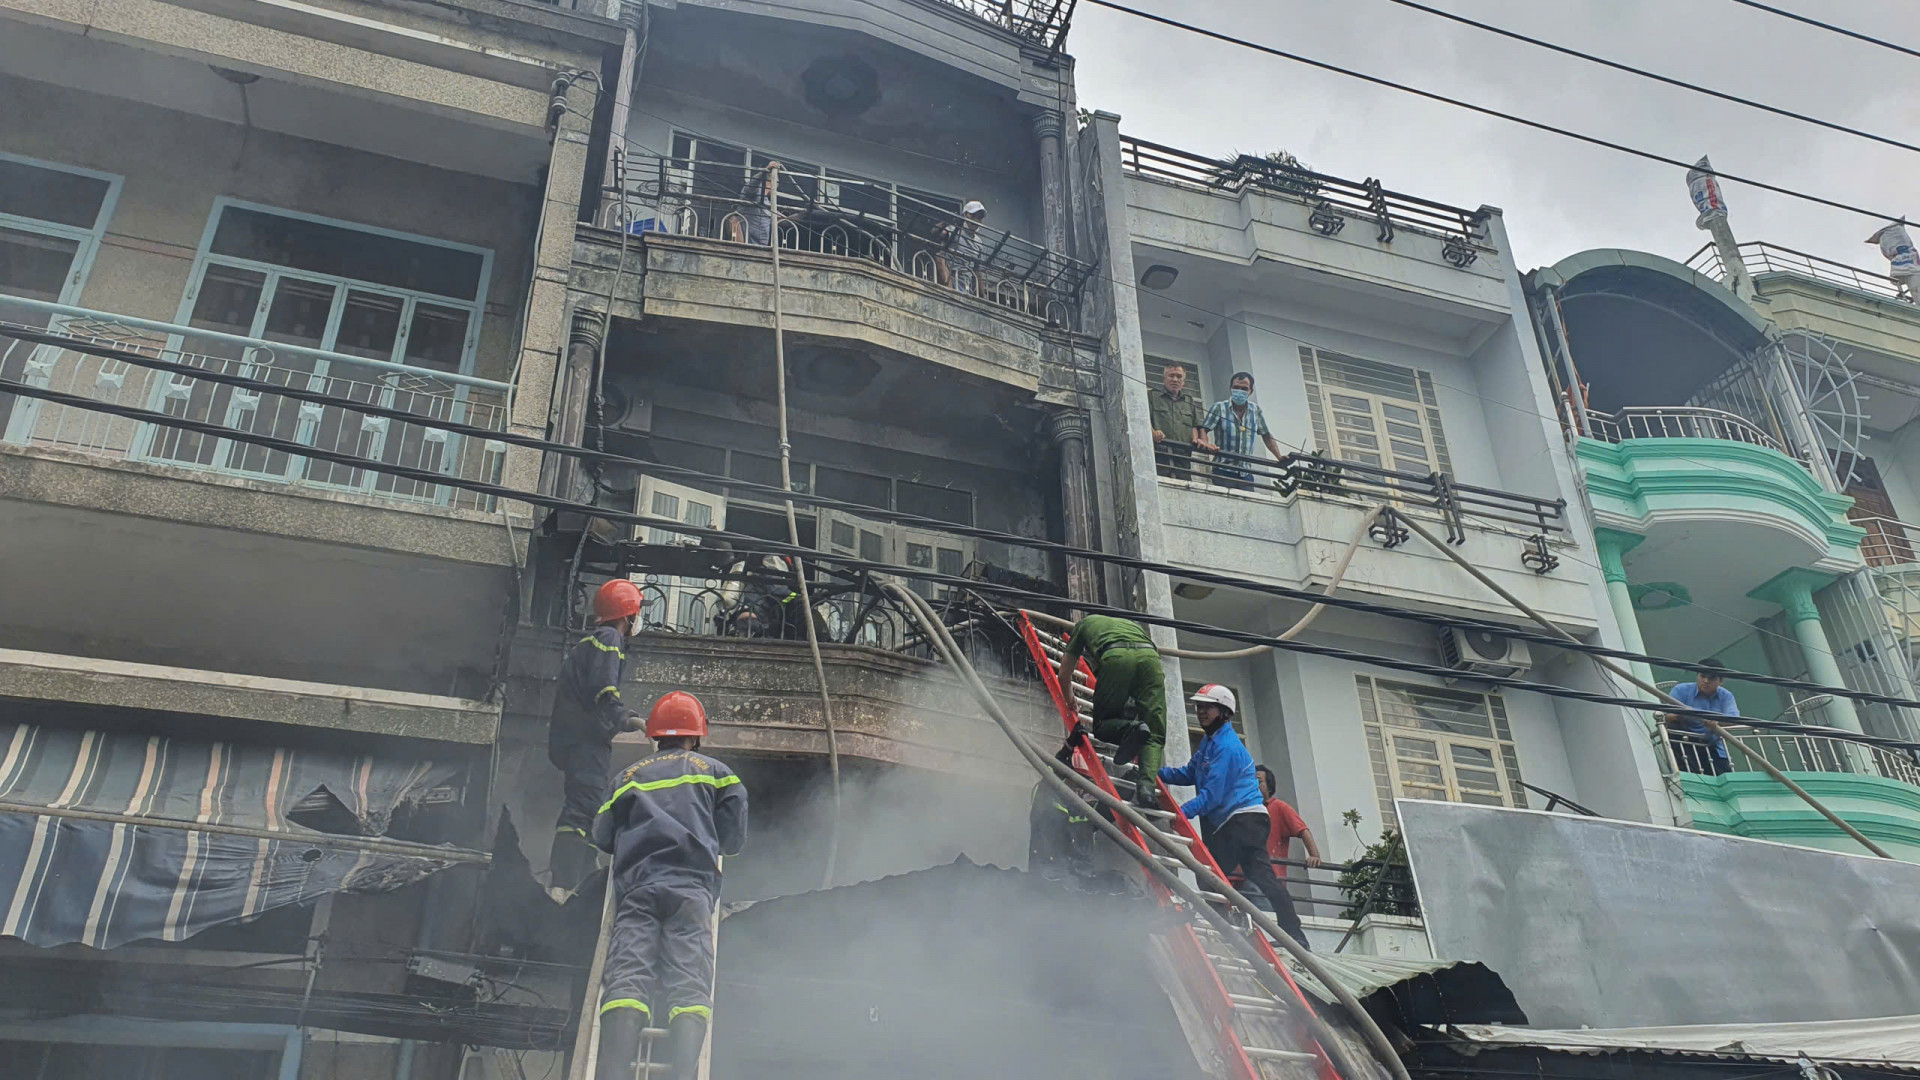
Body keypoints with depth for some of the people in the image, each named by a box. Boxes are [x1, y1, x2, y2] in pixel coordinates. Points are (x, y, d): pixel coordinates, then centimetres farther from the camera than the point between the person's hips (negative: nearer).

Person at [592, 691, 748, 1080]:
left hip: (636, 885, 1)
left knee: (626, 978, -15)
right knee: (690, 984, -13)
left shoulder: (629, 777, 27)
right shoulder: (714, 771, 22)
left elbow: (602, 836, 24)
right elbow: (733, 839, 18)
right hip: (691, 885, -1)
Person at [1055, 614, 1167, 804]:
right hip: (1150, 657, 3)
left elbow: (1064, 675, 42)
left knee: (1102, 723, 12)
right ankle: (1147, 786, -20)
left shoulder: (1084, 624, 38)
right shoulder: (1130, 623, 46)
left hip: (1117, 658, -3)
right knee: (1155, 734, 4)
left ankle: (1130, 729, -21)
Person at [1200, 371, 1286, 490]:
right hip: (1223, 472, -4)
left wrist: (1280, 457, 5)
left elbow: (1266, 436, 18)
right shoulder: (1219, 407, -1)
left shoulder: (1255, 410, 11)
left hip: (1246, 473, 4)